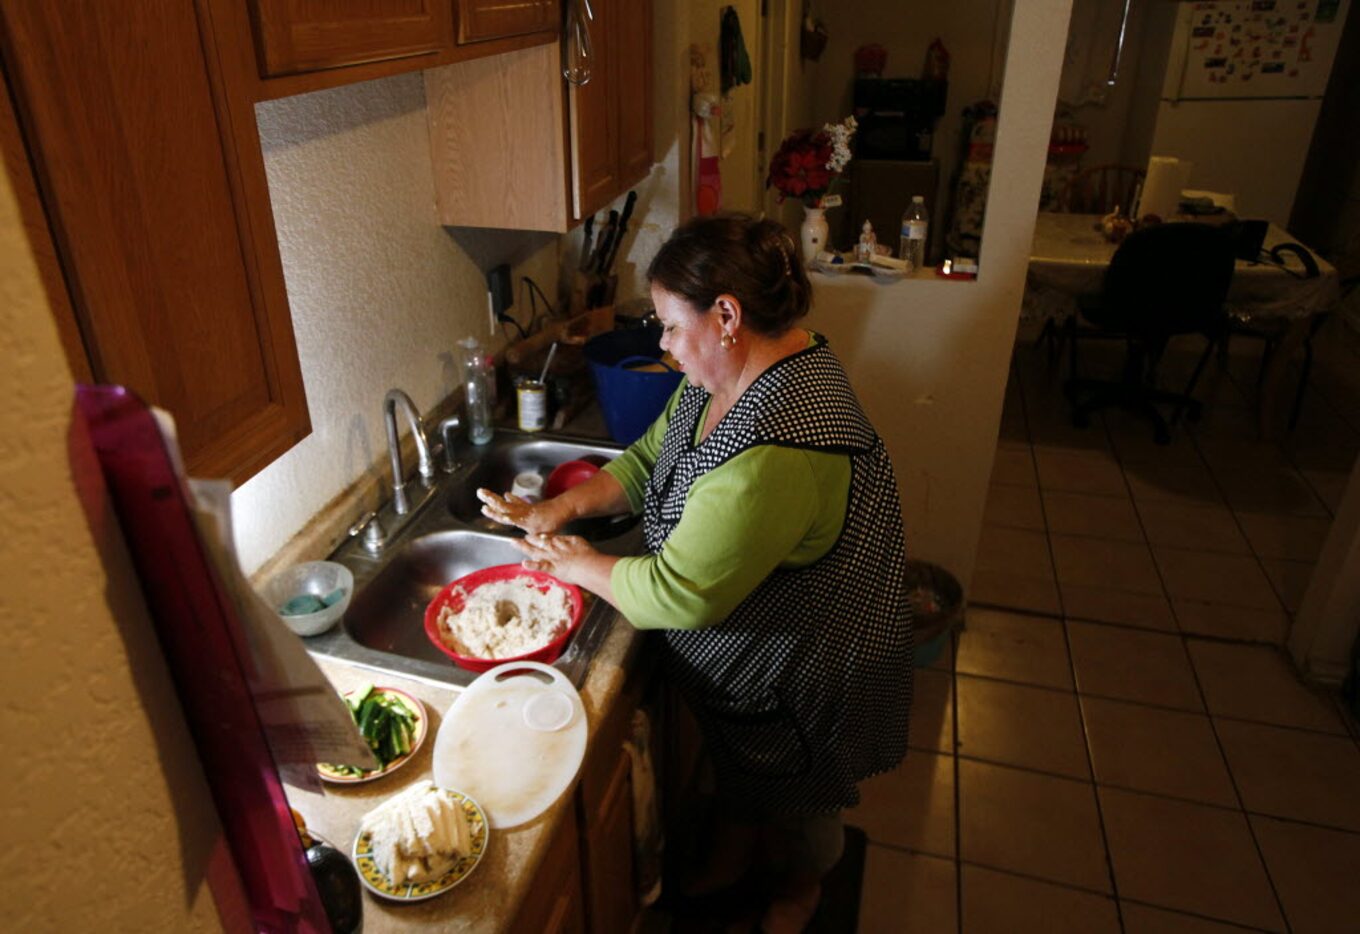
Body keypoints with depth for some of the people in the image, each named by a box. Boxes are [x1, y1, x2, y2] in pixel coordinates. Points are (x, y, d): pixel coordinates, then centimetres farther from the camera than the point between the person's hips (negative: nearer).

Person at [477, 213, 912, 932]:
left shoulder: (778, 447, -41)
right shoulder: (726, 373, -9)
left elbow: (679, 594, -36)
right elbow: (649, 459, 3)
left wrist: (582, 566, -19)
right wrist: (562, 507, -11)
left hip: (801, 670, -7)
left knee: (795, 796, 24)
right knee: (735, 761, 32)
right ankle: (733, 853, 60)